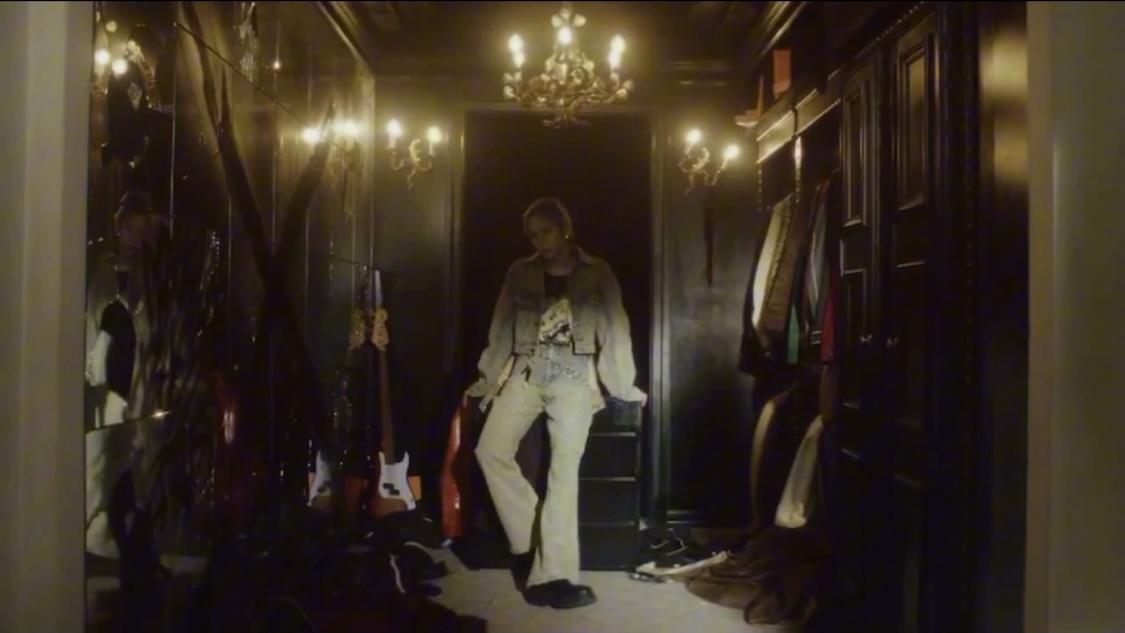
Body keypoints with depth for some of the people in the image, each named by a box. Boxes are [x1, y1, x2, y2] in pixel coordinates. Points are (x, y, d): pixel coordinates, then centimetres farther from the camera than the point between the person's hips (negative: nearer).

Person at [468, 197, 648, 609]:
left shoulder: (597, 273, 7)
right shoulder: (520, 273, 12)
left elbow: (615, 331, 6)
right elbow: (501, 330, 14)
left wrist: (625, 385, 5)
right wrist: (485, 379, 13)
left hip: (574, 379, -2)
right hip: (526, 375, 3)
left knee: (564, 467, -13)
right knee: (491, 450, -17)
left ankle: (552, 574, -14)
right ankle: (529, 541, -3)